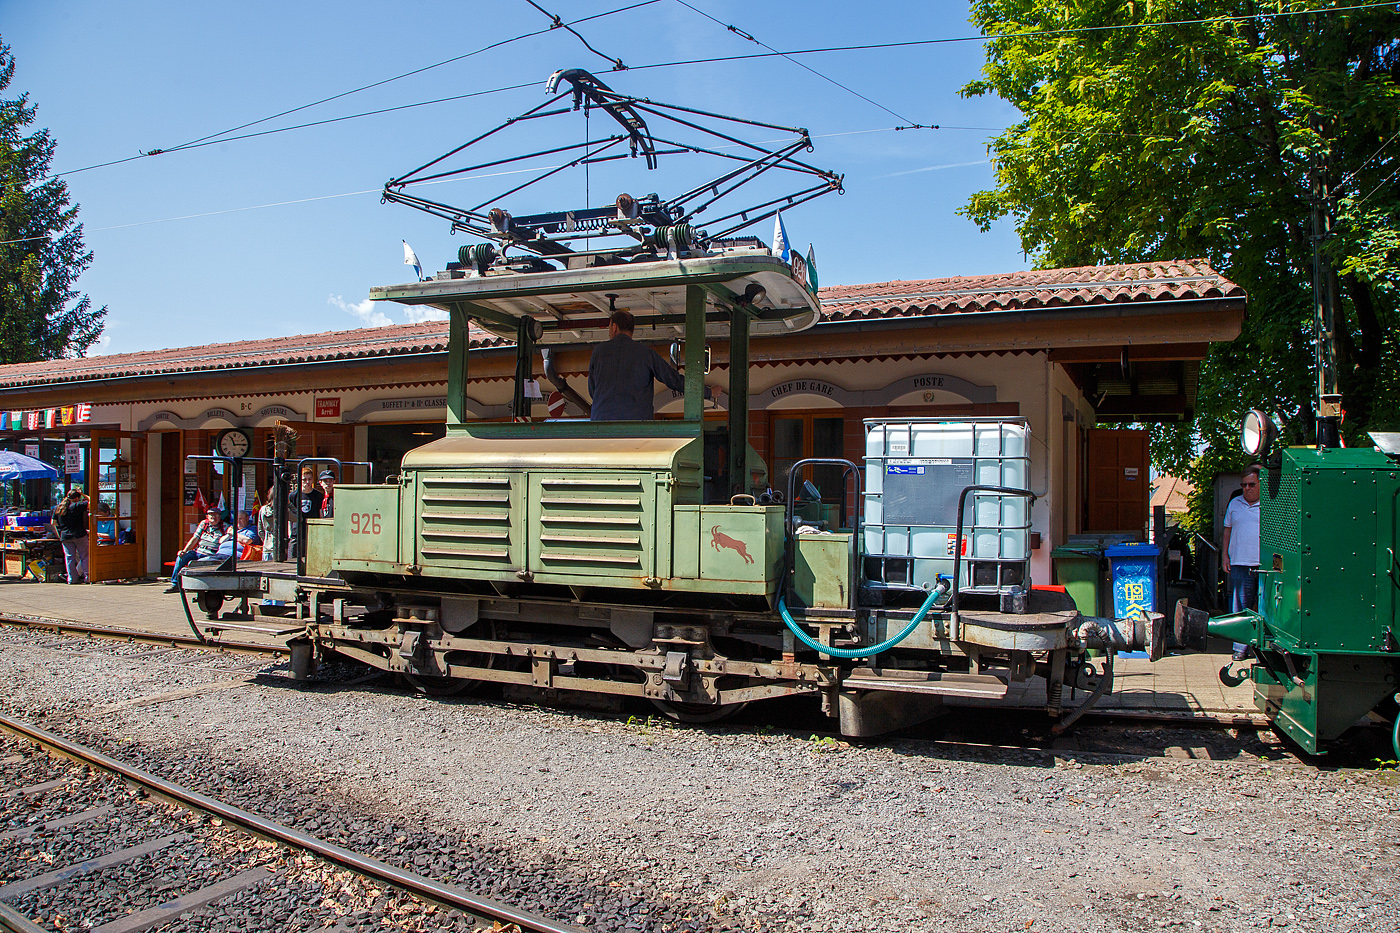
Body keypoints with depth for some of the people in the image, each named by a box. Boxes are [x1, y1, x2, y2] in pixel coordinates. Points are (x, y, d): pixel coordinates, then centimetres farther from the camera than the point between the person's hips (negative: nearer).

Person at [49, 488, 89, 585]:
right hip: (79, 535, -5)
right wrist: (84, 495, -1)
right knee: (84, 556, 3)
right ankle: (87, 577, 1)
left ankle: (72, 578, 7)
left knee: (69, 557, 9)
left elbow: (53, 523, 13)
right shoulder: (77, 506, -10)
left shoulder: (57, 508, 9)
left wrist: (58, 534, 25)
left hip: (65, 536, 5)